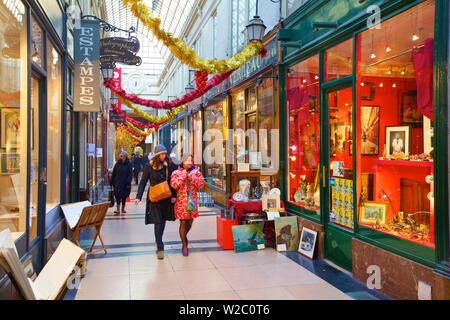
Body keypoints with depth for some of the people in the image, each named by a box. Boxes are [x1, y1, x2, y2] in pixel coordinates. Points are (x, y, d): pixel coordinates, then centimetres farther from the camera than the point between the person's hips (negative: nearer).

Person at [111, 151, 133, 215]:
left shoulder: (129, 164, -3)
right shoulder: (118, 163, 3)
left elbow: (130, 174, -5)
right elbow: (114, 173, 7)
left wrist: (128, 183, -12)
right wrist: (112, 182, 4)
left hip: (125, 183, 0)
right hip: (118, 183, 0)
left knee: (124, 196, 10)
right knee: (118, 195, -8)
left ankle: (123, 209, 25)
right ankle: (118, 210, -10)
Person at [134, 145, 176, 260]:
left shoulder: (168, 166, 3)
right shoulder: (149, 167, -5)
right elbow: (143, 182, -2)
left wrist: (174, 195, 2)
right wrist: (138, 197, -10)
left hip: (166, 198, 3)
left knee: (163, 221, 14)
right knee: (157, 222, -7)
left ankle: (159, 241, 36)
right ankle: (160, 248, -3)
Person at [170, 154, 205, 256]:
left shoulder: (196, 172, 5)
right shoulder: (176, 173, -2)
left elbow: (201, 184, -7)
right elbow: (174, 185, -17)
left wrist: (192, 177, -16)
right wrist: (183, 176, -17)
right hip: (181, 202, -3)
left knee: (190, 222, 13)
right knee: (183, 223, -2)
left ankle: (184, 236, 44)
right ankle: (184, 246, 11)